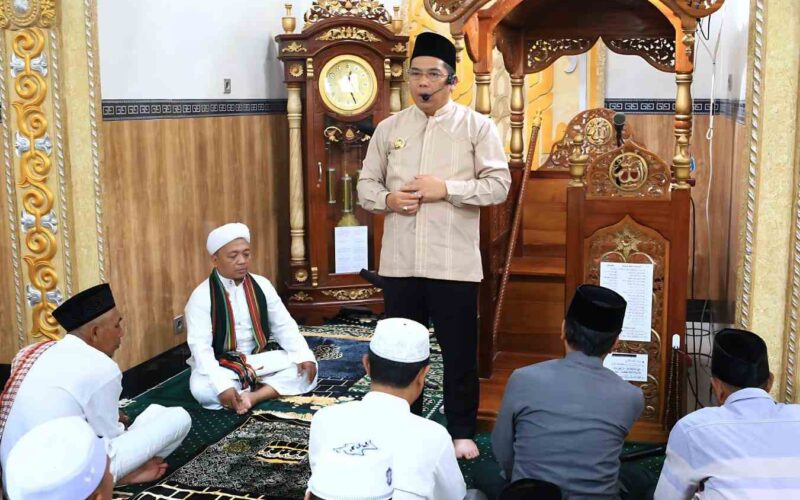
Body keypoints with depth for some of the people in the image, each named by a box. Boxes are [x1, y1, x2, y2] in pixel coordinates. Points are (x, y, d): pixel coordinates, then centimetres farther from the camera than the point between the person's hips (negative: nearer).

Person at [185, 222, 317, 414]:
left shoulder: (262, 285, -1)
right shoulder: (202, 296, -14)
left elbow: (284, 326, 2)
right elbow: (200, 347, -21)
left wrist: (304, 356, -16)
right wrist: (222, 386, -34)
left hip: (258, 360, 4)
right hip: (221, 365, -4)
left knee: (307, 366, -14)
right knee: (202, 389, -36)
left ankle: (253, 396, -26)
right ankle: (268, 388, -19)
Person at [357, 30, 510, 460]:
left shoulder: (476, 126, -1)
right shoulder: (389, 128, 9)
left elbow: (499, 185, -6)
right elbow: (366, 184, 11)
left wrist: (446, 188, -16)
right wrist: (387, 199, -10)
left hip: (453, 262, -3)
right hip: (399, 260, 3)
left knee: (459, 353, 7)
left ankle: (462, 432, 24)